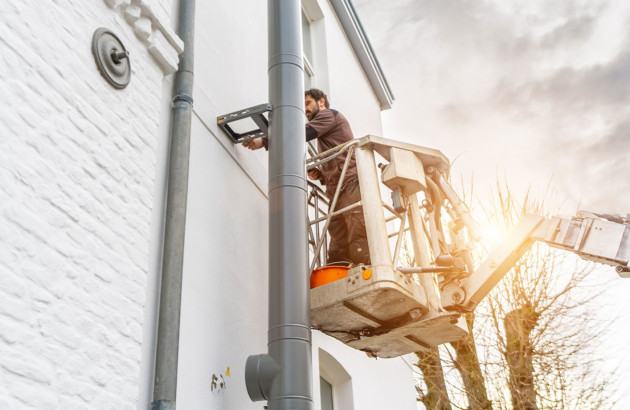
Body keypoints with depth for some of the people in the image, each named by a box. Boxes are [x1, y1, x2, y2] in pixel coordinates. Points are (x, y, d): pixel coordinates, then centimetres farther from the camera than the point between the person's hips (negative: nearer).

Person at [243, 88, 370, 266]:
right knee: (337, 256, -6)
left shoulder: (329, 114, 9)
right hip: (338, 195, 9)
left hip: (352, 186, -9)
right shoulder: (323, 138, 34)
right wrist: (319, 175, 9)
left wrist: (264, 141, -10)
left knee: (360, 251, -19)